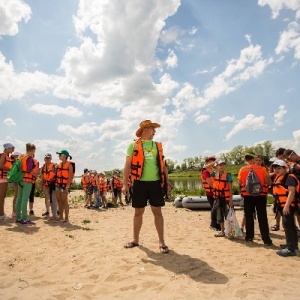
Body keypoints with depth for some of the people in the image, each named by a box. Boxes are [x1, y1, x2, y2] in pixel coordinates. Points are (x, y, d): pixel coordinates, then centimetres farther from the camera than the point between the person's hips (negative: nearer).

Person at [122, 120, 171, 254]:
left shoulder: (157, 146, 11)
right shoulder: (133, 145, 2)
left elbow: (162, 165, 13)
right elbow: (127, 165, -1)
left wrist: (167, 182, 7)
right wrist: (125, 184, -7)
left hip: (155, 183, 2)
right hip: (140, 183, -2)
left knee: (157, 212, 4)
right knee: (138, 212, 9)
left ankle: (161, 241, 14)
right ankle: (135, 240, 25)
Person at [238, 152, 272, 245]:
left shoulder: (242, 170, -1)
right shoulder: (262, 169, -3)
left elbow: (239, 183, 4)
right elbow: (269, 183, -3)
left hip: (247, 195, 1)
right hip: (260, 195, -1)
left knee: (249, 217, 11)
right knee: (262, 217, 4)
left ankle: (249, 237, 17)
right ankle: (266, 239, 6)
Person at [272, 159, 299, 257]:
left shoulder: (289, 177, -13)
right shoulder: (278, 178, 15)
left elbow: (291, 192, -22)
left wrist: (287, 205, -26)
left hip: (288, 206, -10)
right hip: (283, 206, 10)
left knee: (287, 225, -10)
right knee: (290, 225, 18)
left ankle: (290, 249, -6)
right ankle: (292, 244, 30)